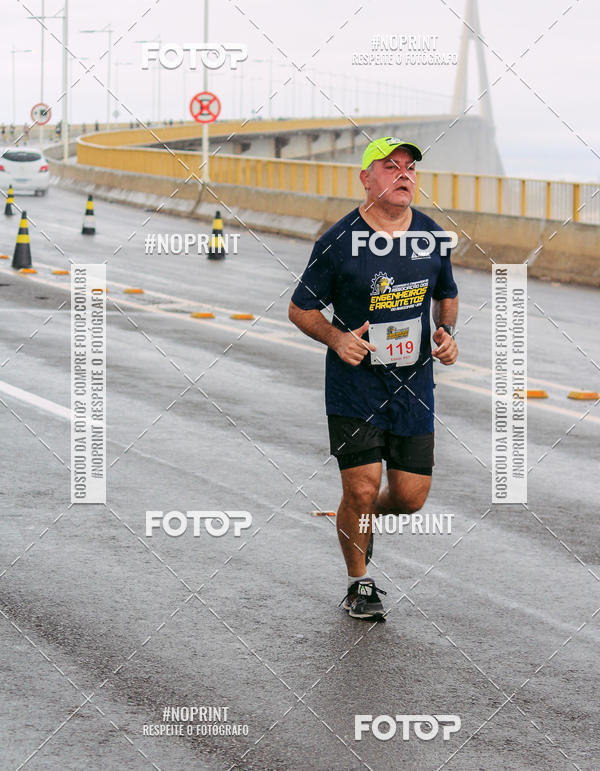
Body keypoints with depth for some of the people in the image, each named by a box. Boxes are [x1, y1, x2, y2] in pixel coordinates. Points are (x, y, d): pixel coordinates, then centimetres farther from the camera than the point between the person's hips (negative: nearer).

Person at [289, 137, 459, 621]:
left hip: (413, 383, 4)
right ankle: (359, 585, 16)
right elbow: (302, 309, -1)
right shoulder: (339, 241, -10)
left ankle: (364, 523, 37)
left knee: (411, 496, 2)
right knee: (361, 489, -7)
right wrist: (337, 338, -19)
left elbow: (446, 295, 19)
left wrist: (446, 332, 0)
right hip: (355, 385, -4)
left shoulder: (433, 237, 3)